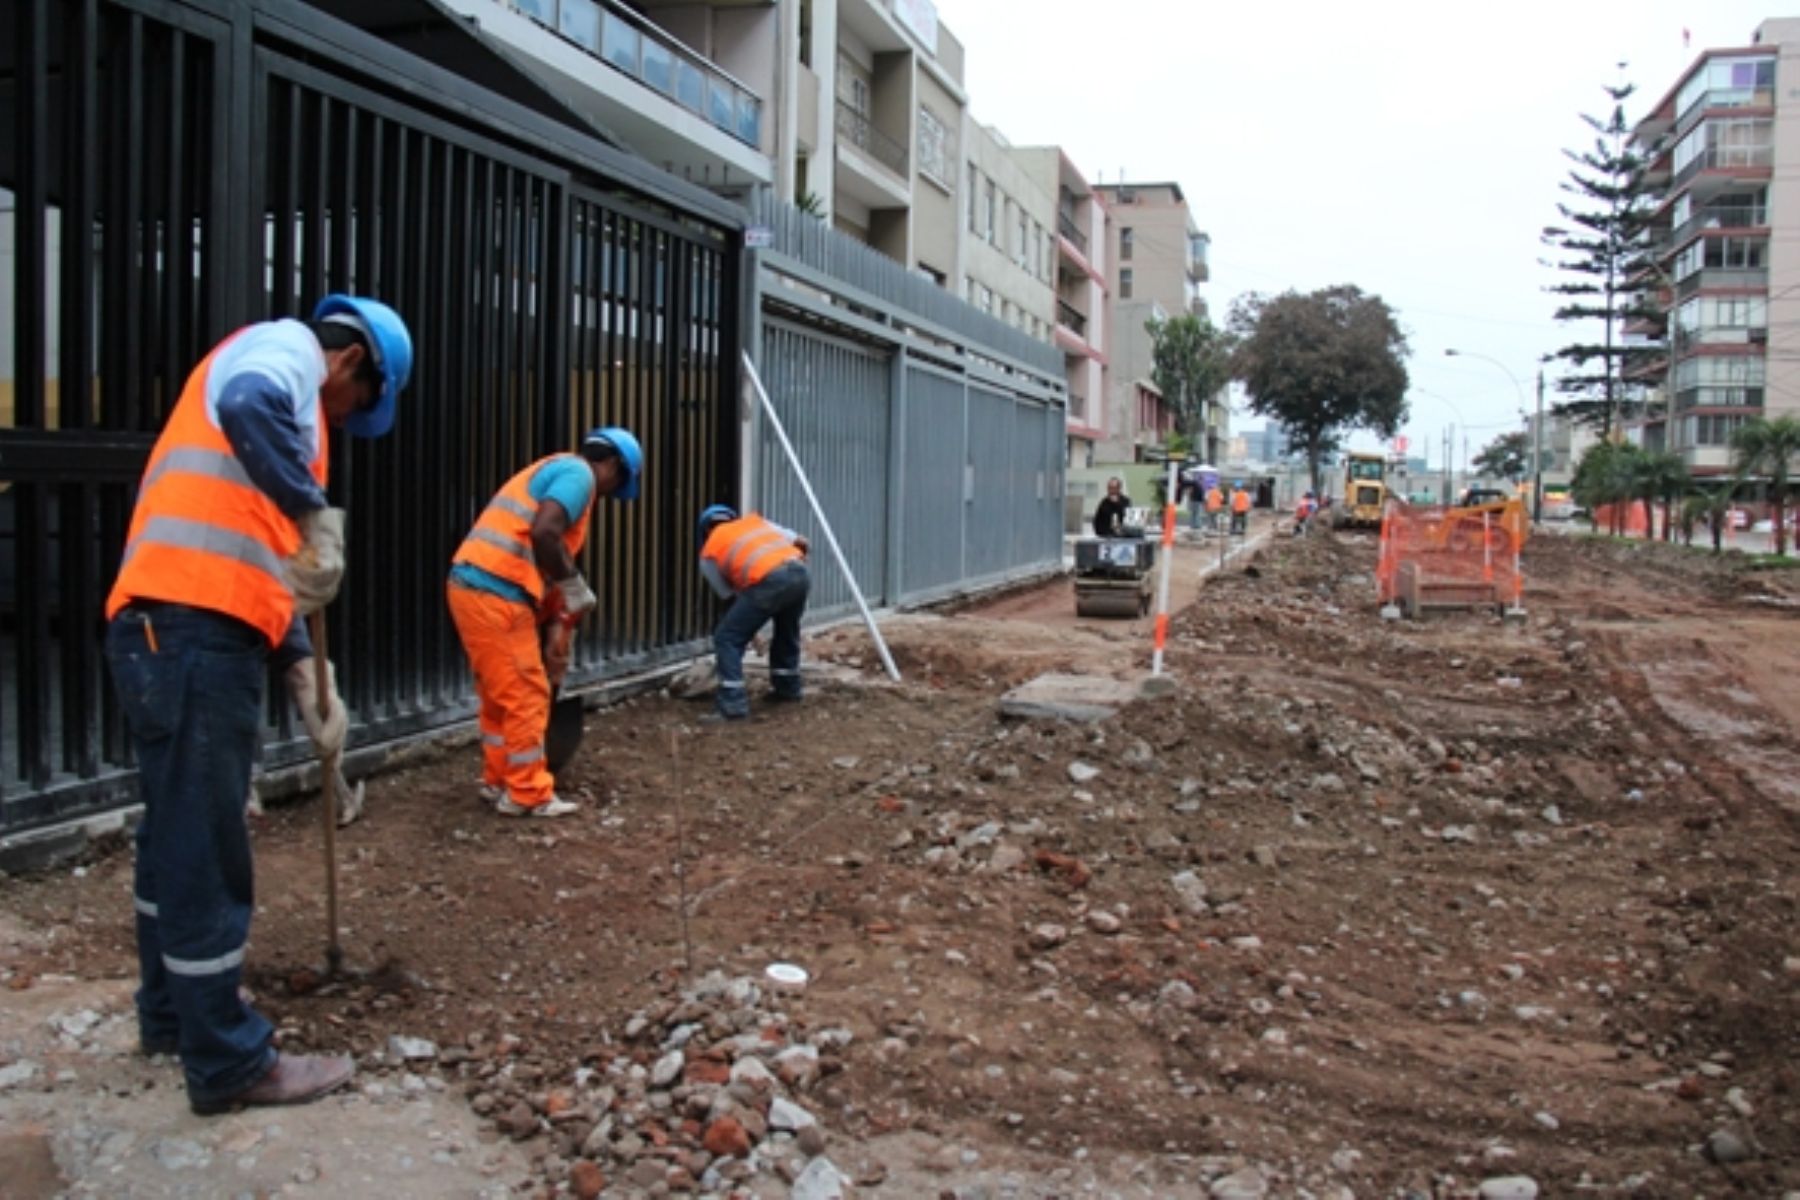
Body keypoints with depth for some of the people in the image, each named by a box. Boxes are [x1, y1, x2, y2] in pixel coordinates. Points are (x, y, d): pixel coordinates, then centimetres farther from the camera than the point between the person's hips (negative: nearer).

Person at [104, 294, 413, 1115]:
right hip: (193, 628, -10)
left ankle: (170, 1013, 37)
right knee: (206, 852, -2)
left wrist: (307, 679, 19)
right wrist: (318, 516, -23)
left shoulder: (279, 379, 29)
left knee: (176, 835, 21)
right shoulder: (285, 347, 2)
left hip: (169, 629, 10)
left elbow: (264, 562, 25)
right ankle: (229, 1064, 8)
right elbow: (248, 406, -26)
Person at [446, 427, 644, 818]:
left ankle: (499, 783, 30)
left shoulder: (556, 472, 26)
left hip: (474, 588, 10)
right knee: (526, 697, 1)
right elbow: (544, 534, -21)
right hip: (496, 593, -10)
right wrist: (577, 592, -9)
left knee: (501, 695, 20)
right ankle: (528, 795, 11)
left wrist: (556, 629, 28)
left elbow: (541, 564, 28)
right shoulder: (578, 472, -3)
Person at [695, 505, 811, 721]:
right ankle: (787, 687, 41)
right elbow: (801, 542, 27)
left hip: (768, 581, -5)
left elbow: (729, 595, 21)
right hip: (800, 571, 5)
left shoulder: (709, 551, 22)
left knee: (726, 639, 6)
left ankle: (733, 704, -3)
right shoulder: (754, 520, 33)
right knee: (787, 630, 31)